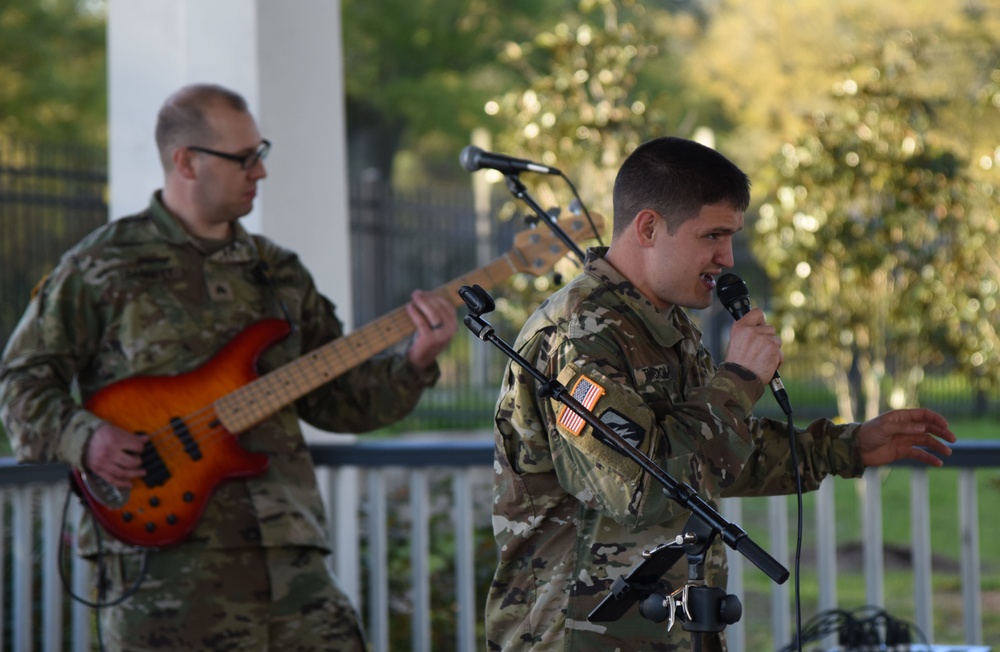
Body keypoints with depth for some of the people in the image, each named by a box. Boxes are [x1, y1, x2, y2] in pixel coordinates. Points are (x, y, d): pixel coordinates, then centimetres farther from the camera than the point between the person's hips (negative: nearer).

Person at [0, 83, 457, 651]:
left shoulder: (278, 273, 19)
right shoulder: (104, 264, 4)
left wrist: (416, 362, 2)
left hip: (285, 547, 4)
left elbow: (339, 400, 19)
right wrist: (82, 438, -11)